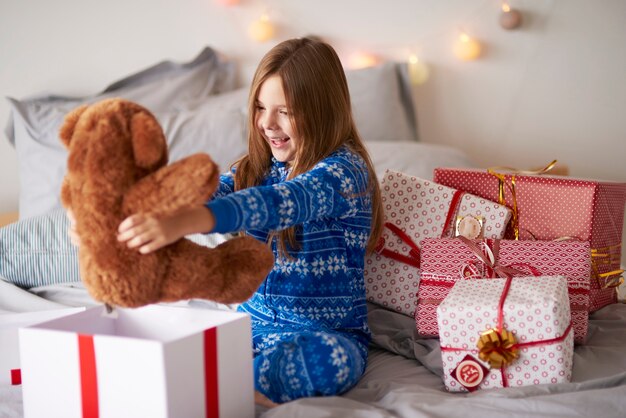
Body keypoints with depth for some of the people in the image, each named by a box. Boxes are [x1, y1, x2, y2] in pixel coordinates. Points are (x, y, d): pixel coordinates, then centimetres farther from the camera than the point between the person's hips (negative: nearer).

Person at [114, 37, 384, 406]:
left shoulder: (344, 170, -14)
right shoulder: (255, 167, 9)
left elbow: (279, 202, -34)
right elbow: (201, 195, -7)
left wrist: (183, 223, -52)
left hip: (324, 333, -5)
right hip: (252, 323, 6)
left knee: (329, 359, -41)